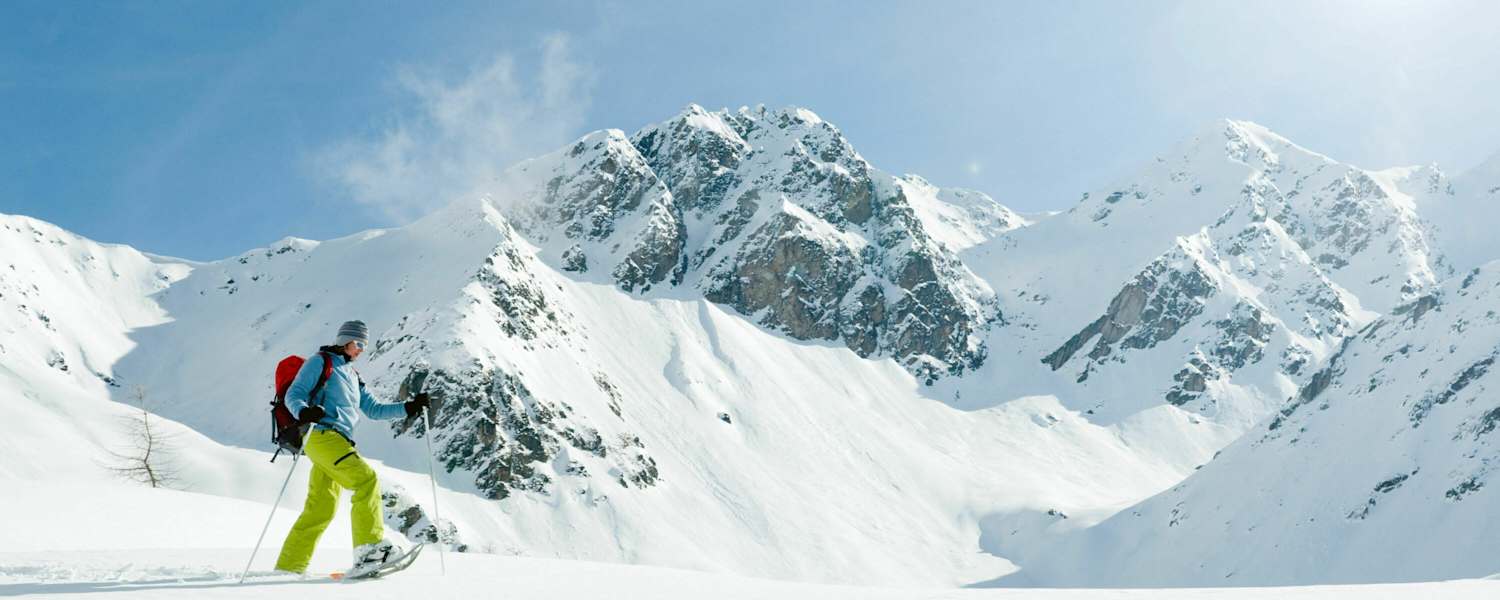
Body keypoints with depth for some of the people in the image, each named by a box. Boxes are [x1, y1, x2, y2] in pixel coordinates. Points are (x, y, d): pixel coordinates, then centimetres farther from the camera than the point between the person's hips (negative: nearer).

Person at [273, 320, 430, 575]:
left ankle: (288, 568, 11)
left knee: (321, 510, 6)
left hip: (339, 442, 9)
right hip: (324, 436, -9)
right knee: (366, 480, -22)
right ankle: (369, 547, -27)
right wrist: (303, 412, -28)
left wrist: (407, 408, 13)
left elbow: (373, 409, 25)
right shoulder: (320, 362, 4)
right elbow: (293, 395, -5)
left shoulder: (351, 375, 28)